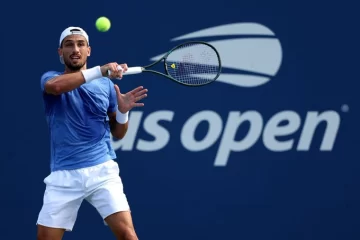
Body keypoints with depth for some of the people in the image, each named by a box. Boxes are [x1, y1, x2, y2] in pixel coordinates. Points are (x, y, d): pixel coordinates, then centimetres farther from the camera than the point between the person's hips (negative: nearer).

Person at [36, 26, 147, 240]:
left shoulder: (106, 84, 11)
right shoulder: (50, 78, 5)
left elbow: (118, 134, 15)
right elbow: (54, 85, -23)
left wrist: (123, 111, -6)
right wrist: (100, 71, -26)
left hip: (101, 170, 1)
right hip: (64, 174, 0)